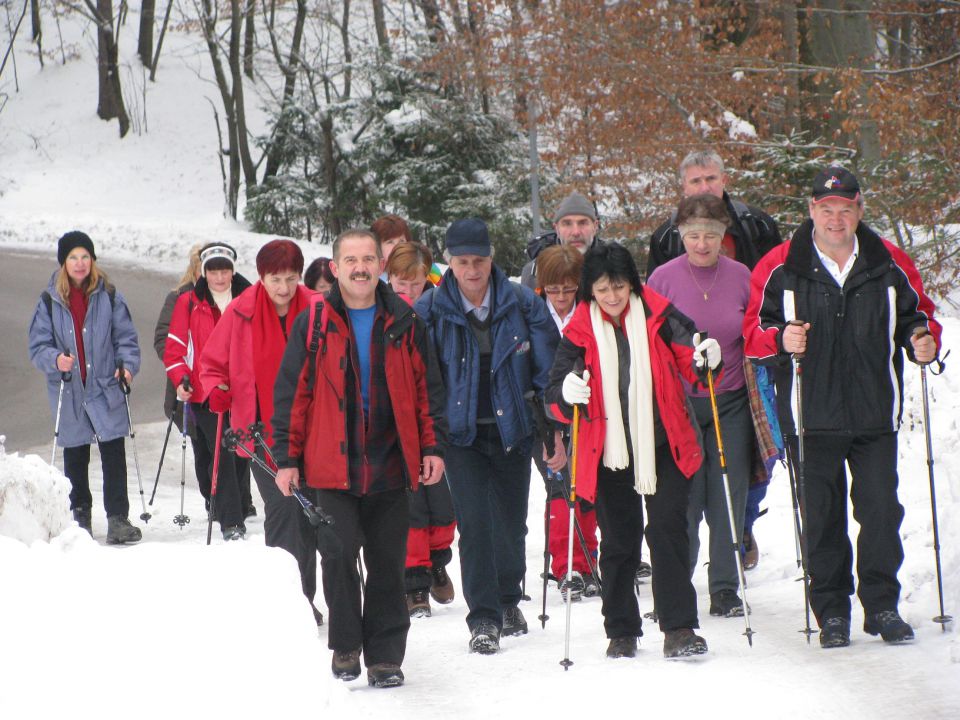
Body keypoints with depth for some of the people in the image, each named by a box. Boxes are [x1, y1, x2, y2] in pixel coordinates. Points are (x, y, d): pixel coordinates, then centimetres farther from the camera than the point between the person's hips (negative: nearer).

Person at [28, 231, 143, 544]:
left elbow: (126, 337, 5)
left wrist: (127, 364, -13)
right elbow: (38, 345, 2)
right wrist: (55, 360, -19)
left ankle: (118, 518, -6)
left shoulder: (108, 295, 2)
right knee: (75, 457, 11)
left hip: (106, 389, -1)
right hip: (68, 391, 1)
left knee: (113, 454, -7)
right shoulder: (50, 301, 2)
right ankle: (80, 517, 23)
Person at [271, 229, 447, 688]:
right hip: (330, 466, -2)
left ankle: (384, 656, 16)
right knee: (339, 555, -10)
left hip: (389, 466, 2)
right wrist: (286, 457, -1)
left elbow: (427, 390, 12)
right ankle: (345, 646, 9)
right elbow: (291, 393, 3)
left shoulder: (404, 323, 7)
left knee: (387, 564, 6)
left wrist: (433, 447, 4)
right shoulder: (313, 323, 1)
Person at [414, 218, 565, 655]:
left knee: (512, 523, 11)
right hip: (460, 432, -1)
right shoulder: (430, 311, -5)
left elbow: (548, 369, 1)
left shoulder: (523, 304, -4)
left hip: (512, 429, 1)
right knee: (474, 523, -12)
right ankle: (483, 618, -5)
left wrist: (556, 432, -3)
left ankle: (508, 600, 34)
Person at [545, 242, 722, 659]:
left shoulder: (657, 316, -2)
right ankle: (621, 632, 22)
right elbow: (555, 394, -4)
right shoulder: (580, 331, -1)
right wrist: (568, 393, -28)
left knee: (667, 528, -9)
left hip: (663, 447, -1)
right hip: (610, 452, 1)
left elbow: (686, 350, -7)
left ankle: (679, 629, -8)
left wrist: (704, 357, -30)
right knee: (618, 541, 10)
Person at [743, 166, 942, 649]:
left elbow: (916, 313, 15)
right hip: (813, 416, -1)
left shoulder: (890, 264, 3)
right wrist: (780, 340, -18)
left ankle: (882, 605, 12)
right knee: (821, 516, 4)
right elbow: (754, 331, 3)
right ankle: (831, 611, 14)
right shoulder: (781, 268, -1)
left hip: (876, 413, 1)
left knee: (881, 509, 0)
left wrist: (923, 341, -6)